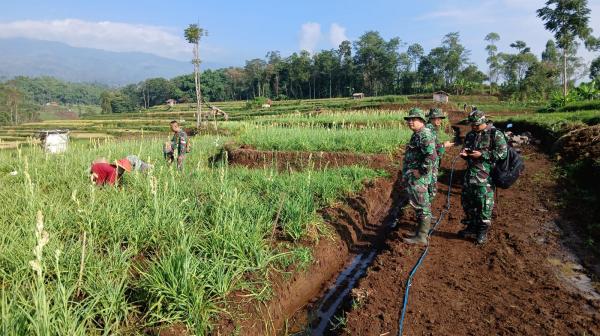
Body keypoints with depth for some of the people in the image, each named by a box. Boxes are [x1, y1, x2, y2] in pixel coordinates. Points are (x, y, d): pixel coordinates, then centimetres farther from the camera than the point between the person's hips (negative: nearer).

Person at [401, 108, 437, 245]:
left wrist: (420, 171, -22)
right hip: (411, 177, 10)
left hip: (417, 178, -10)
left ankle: (421, 236, 2)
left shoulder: (425, 135, -17)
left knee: (422, 206, -4)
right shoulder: (417, 135, 16)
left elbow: (431, 156, -29)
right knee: (418, 204, 18)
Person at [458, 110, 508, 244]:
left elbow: (502, 153, -14)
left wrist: (481, 154, -19)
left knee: (484, 203, -2)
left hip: (485, 175, -7)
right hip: (470, 173, 7)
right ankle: (472, 227, 28)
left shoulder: (495, 134, -8)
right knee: (467, 201, 12)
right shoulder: (470, 135, 13)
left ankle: (483, 231, 12)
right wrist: (464, 153, 0)